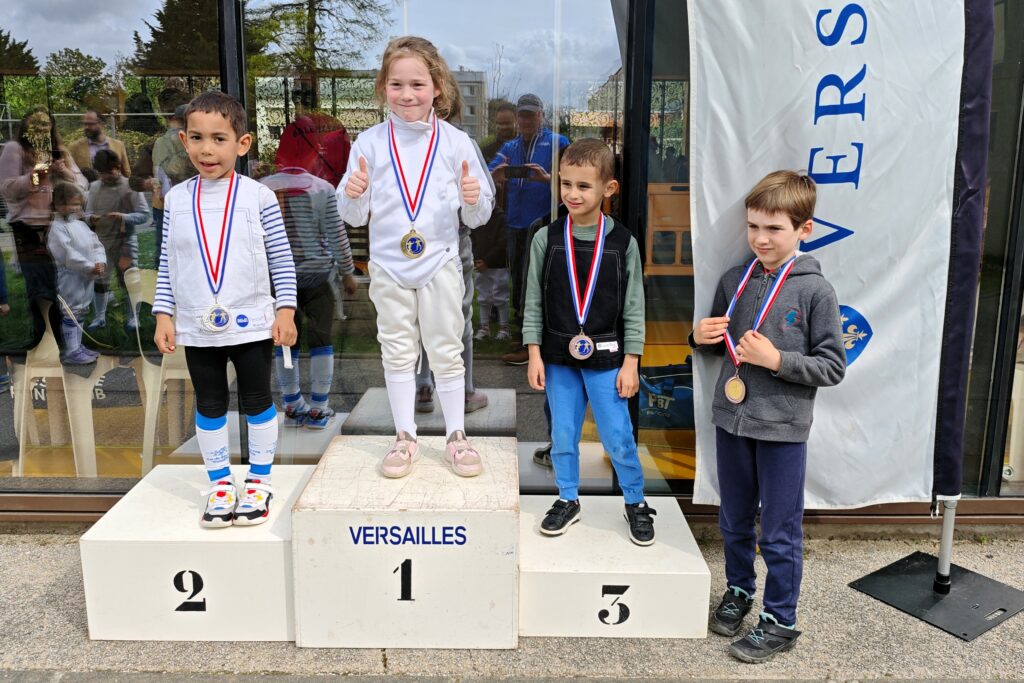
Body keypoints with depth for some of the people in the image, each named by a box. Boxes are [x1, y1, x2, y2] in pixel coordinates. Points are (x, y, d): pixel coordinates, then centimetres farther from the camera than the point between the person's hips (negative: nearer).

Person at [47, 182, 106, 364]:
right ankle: (71, 352, 0)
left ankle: (77, 346, 27)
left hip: (87, 278, 9)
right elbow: (69, 255, -23)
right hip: (70, 278, -9)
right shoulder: (57, 228, -14)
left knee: (80, 313, 16)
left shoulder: (80, 225, 14)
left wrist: (101, 262, -9)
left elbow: (96, 244, 10)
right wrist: (91, 267, -22)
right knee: (71, 314, -5)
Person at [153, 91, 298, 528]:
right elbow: (168, 264, 8)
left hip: (251, 324, -2)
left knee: (257, 401, 9)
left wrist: (285, 310, -8)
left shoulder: (258, 197, -5)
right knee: (209, 406, 13)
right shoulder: (177, 199, 4)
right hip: (197, 328, 3)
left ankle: (259, 481, 25)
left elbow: (281, 259, -2)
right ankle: (220, 483, 28)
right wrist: (163, 315, 3)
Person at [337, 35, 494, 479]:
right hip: (388, 266, 1)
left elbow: (477, 218, 0)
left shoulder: (456, 142, -4)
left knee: (446, 351, 8)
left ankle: (457, 436, 22)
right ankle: (404, 437, 25)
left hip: (440, 264, -1)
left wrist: (474, 199, -22)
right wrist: (352, 195, -19)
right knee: (397, 353, 11)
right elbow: (355, 217, 2)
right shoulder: (369, 143, -2)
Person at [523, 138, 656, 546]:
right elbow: (534, 301, 1)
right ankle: (568, 500, 32)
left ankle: (636, 503, 26)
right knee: (563, 435, 13)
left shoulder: (622, 242, -6)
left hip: (605, 358, -1)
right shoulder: (546, 239, -3)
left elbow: (633, 306, -2)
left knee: (618, 437, 6)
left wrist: (630, 362, -4)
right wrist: (534, 354, -2)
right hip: (558, 357, 2)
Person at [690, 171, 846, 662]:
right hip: (731, 419, 5)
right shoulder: (733, 280, 3)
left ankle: (780, 622, 25)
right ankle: (738, 590, 42)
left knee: (780, 534, 8)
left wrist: (776, 360, -20)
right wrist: (702, 337, -6)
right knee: (734, 521, 20)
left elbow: (833, 366, -9)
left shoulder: (815, 290, -10)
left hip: (783, 428, -4)